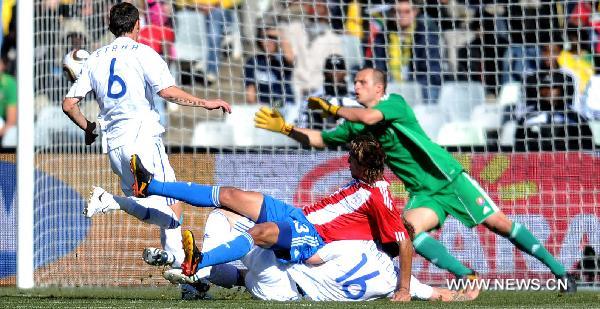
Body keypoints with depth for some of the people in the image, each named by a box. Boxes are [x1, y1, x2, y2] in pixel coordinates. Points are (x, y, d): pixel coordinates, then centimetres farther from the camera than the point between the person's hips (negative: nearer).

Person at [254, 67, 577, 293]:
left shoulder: (394, 102, -12)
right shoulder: (355, 127, 8)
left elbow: (369, 117, -32)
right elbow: (319, 139, 13)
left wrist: (332, 109, -24)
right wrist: (284, 128, 1)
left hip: (448, 178, -5)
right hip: (423, 193, 5)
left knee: (497, 222, -9)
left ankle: (558, 269, 2)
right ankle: (469, 278, -20)